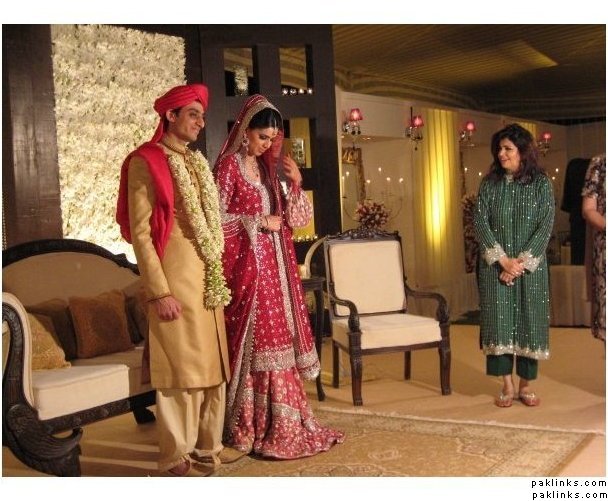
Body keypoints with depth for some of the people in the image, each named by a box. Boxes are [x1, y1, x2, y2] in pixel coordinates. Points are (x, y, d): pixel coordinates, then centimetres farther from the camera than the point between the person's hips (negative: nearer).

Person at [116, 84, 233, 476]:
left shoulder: (196, 163, 17)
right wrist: (159, 292, -17)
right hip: (174, 277, -7)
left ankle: (208, 444, 24)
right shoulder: (146, 163, -7)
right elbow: (139, 233, -12)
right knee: (181, 367, -2)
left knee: (213, 365, 11)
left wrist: (218, 274, 12)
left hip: (209, 278, 7)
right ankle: (176, 457, 11)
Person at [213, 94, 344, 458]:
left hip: (275, 266, 7)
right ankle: (252, 429, 2)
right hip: (247, 266, -7)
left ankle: (283, 423, 14)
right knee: (254, 343, -6)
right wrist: (259, 222, -12)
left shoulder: (268, 168, 16)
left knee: (278, 340, 7)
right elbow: (216, 217, -13)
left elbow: (298, 219, 14)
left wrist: (296, 184, 0)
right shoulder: (229, 165, -5)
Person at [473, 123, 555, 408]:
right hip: (496, 266, 1)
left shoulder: (541, 183, 1)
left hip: (531, 265, -1)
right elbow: (480, 223, -3)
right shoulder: (490, 183, 5)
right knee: (499, 320, -2)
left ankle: (525, 386, 13)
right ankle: (507, 385, 8)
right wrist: (503, 260, -13)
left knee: (529, 320, 2)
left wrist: (522, 262, -14)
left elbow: (546, 226, -5)